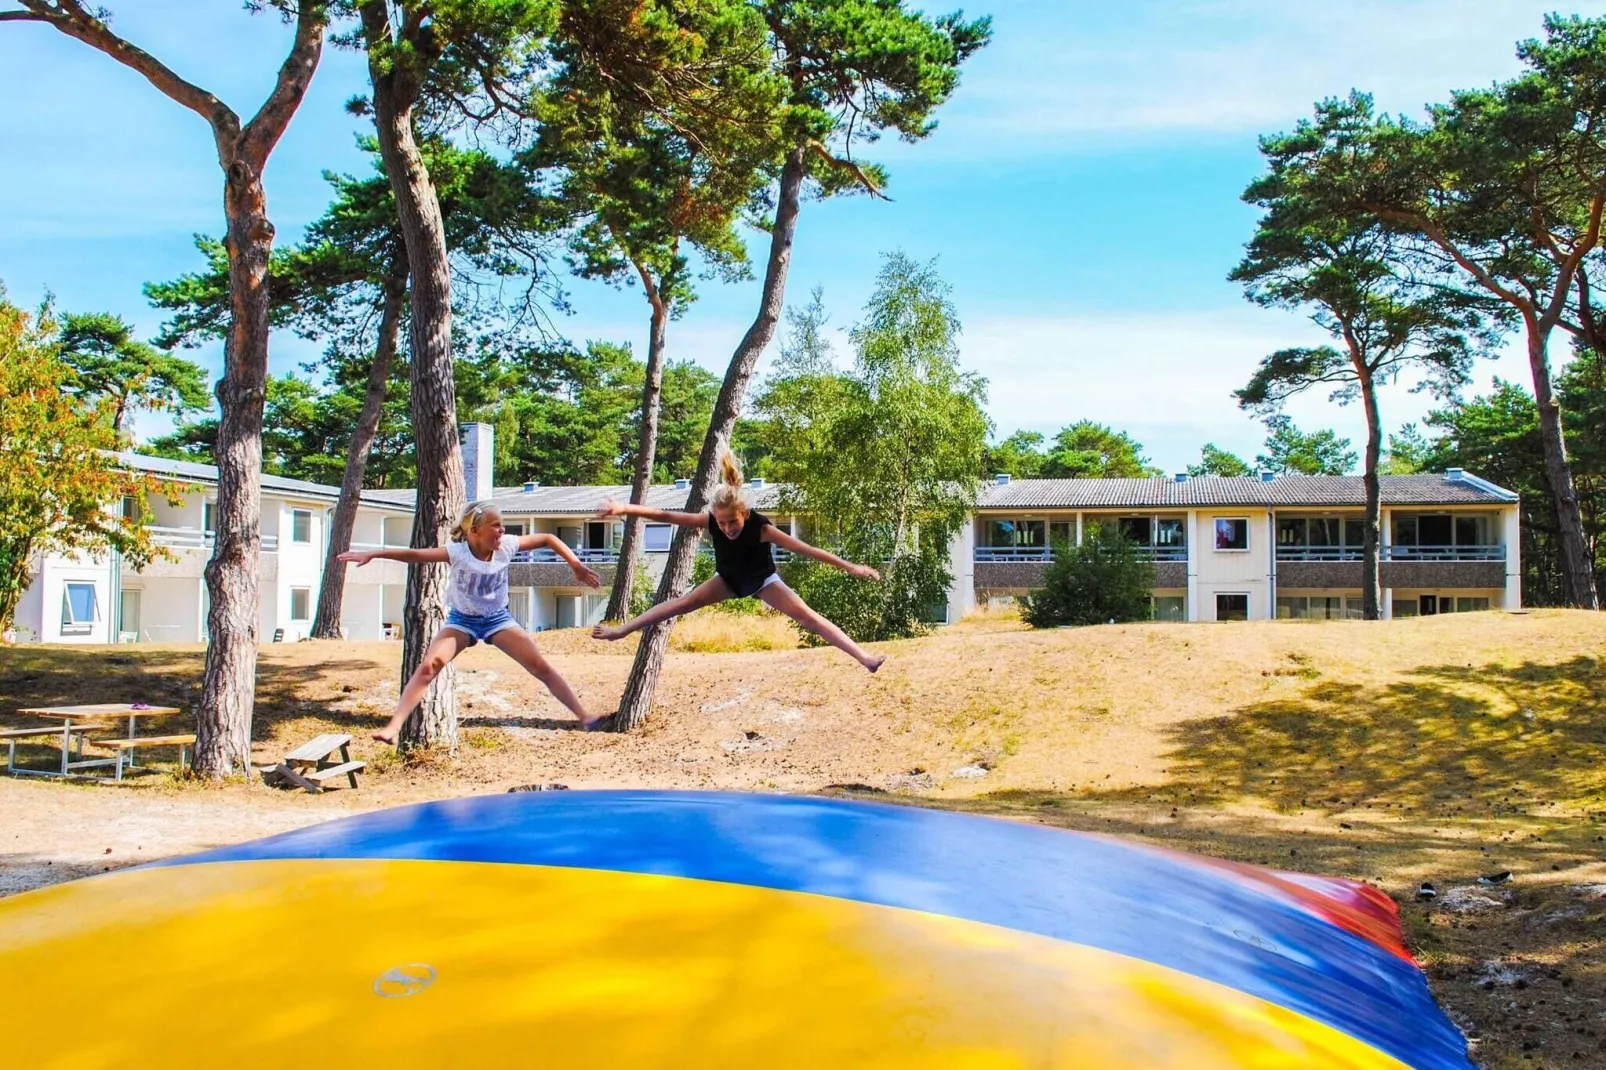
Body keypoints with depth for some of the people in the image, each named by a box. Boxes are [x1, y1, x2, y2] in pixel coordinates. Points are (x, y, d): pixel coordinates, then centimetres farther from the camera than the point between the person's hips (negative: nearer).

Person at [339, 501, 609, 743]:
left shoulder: (507, 546, -18)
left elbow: (549, 539, -7)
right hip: (462, 620, -1)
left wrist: (577, 567, -9)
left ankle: (584, 718, -7)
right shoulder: (457, 552, -25)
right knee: (427, 667, -21)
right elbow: (415, 555, -34)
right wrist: (373, 554, -44)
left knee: (541, 666, -10)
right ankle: (393, 728, -19)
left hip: (498, 618, 1)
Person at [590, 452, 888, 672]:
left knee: (807, 615, -19)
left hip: (763, 579, -3)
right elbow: (666, 516, -28)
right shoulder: (710, 521, -28)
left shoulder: (761, 527, -37)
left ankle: (864, 657, -26)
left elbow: (806, 549, -39)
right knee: (683, 602, -8)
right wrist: (625, 508, -38)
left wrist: (850, 567, -43)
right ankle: (620, 630, 0)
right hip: (729, 578, 3)